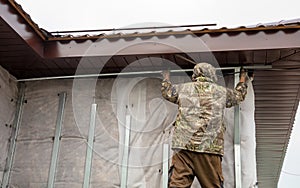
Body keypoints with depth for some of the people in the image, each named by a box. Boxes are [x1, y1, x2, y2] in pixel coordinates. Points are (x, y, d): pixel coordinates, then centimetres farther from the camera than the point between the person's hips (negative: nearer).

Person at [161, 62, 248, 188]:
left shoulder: (183, 88, 13)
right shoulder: (221, 92, 13)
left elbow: (166, 92, 33)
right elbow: (239, 95, 34)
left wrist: (166, 79, 54)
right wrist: (242, 80, 55)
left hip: (184, 145, 0)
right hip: (209, 147, 0)